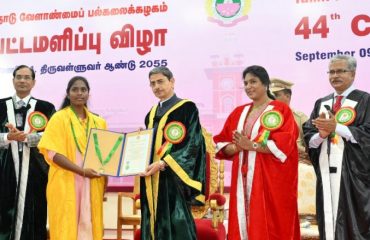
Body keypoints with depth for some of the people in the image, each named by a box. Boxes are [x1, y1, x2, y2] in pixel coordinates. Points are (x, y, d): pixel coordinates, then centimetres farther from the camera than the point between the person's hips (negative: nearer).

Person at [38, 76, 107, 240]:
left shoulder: (99, 122, 11)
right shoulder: (59, 118, -2)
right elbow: (52, 153, -11)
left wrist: (104, 183, 1)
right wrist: (82, 171, -20)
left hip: (93, 186, 4)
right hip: (66, 184, -4)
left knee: (89, 226, 5)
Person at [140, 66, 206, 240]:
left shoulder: (187, 108, -3)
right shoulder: (152, 113, 18)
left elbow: (191, 143, -12)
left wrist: (162, 164, -20)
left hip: (172, 178, -7)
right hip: (152, 179, 7)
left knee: (176, 226, -8)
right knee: (154, 225, 7)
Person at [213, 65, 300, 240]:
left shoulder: (280, 110, -1)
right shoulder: (239, 112, 15)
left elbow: (283, 144, -14)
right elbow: (222, 144, 11)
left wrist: (251, 145, -17)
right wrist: (236, 147, -10)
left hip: (270, 178, -5)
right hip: (243, 178, 5)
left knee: (269, 225, -4)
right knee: (242, 221, 5)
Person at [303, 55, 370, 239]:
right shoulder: (321, 103, 15)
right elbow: (308, 137, 9)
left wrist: (336, 127, -16)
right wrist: (322, 134, -12)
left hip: (353, 172, -4)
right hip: (326, 171, 4)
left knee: (354, 221, -1)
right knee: (329, 221, 7)